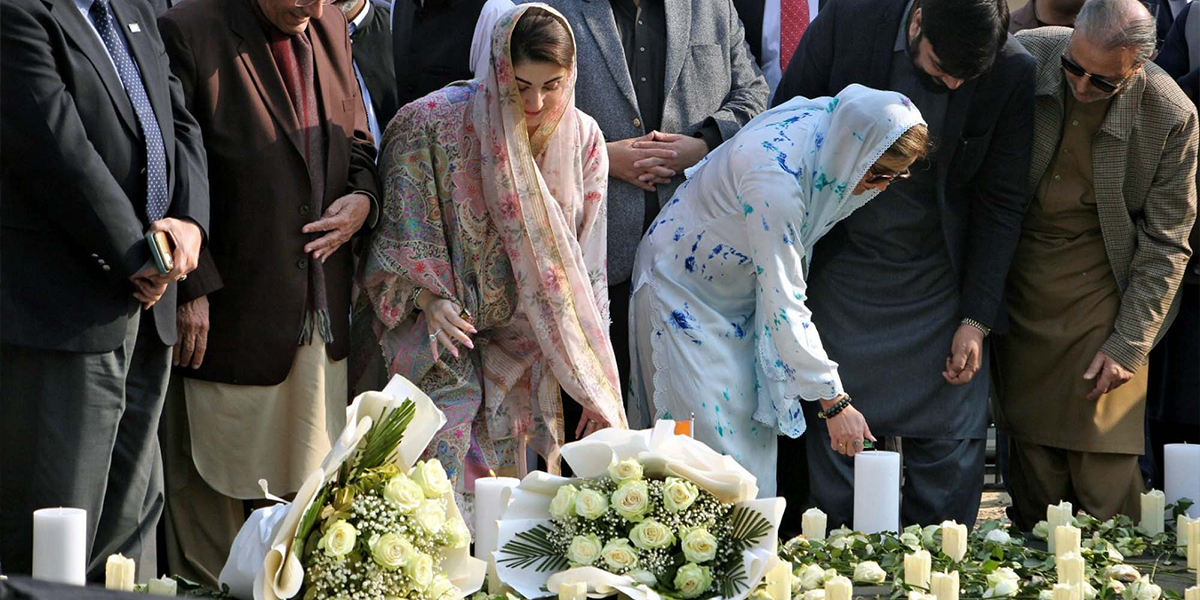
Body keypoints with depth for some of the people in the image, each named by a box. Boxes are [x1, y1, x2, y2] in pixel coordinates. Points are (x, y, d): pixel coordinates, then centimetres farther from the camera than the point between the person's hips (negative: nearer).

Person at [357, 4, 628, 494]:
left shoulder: (582, 138, -5)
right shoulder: (435, 121, -16)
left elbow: (586, 264, 0)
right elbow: (401, 223, -4)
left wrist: (594, 385, -2)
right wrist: (429, 298, -16)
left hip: (525, 344, 3)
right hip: (447, 332, -3)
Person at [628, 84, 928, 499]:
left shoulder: (827, 125, -14)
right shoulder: (776, 175, -37)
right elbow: (784, 301, -33)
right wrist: (834, 401, -31)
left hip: (739, 295, 8)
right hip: (684, 290, -8)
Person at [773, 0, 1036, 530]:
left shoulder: (1012, 71, -13)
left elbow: (1001, 202, -3)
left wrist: (976, 319, -5)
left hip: (939, 285, 0)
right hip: (842, 276, 0)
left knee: (948, 451, -1)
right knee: (835, 437, 2)